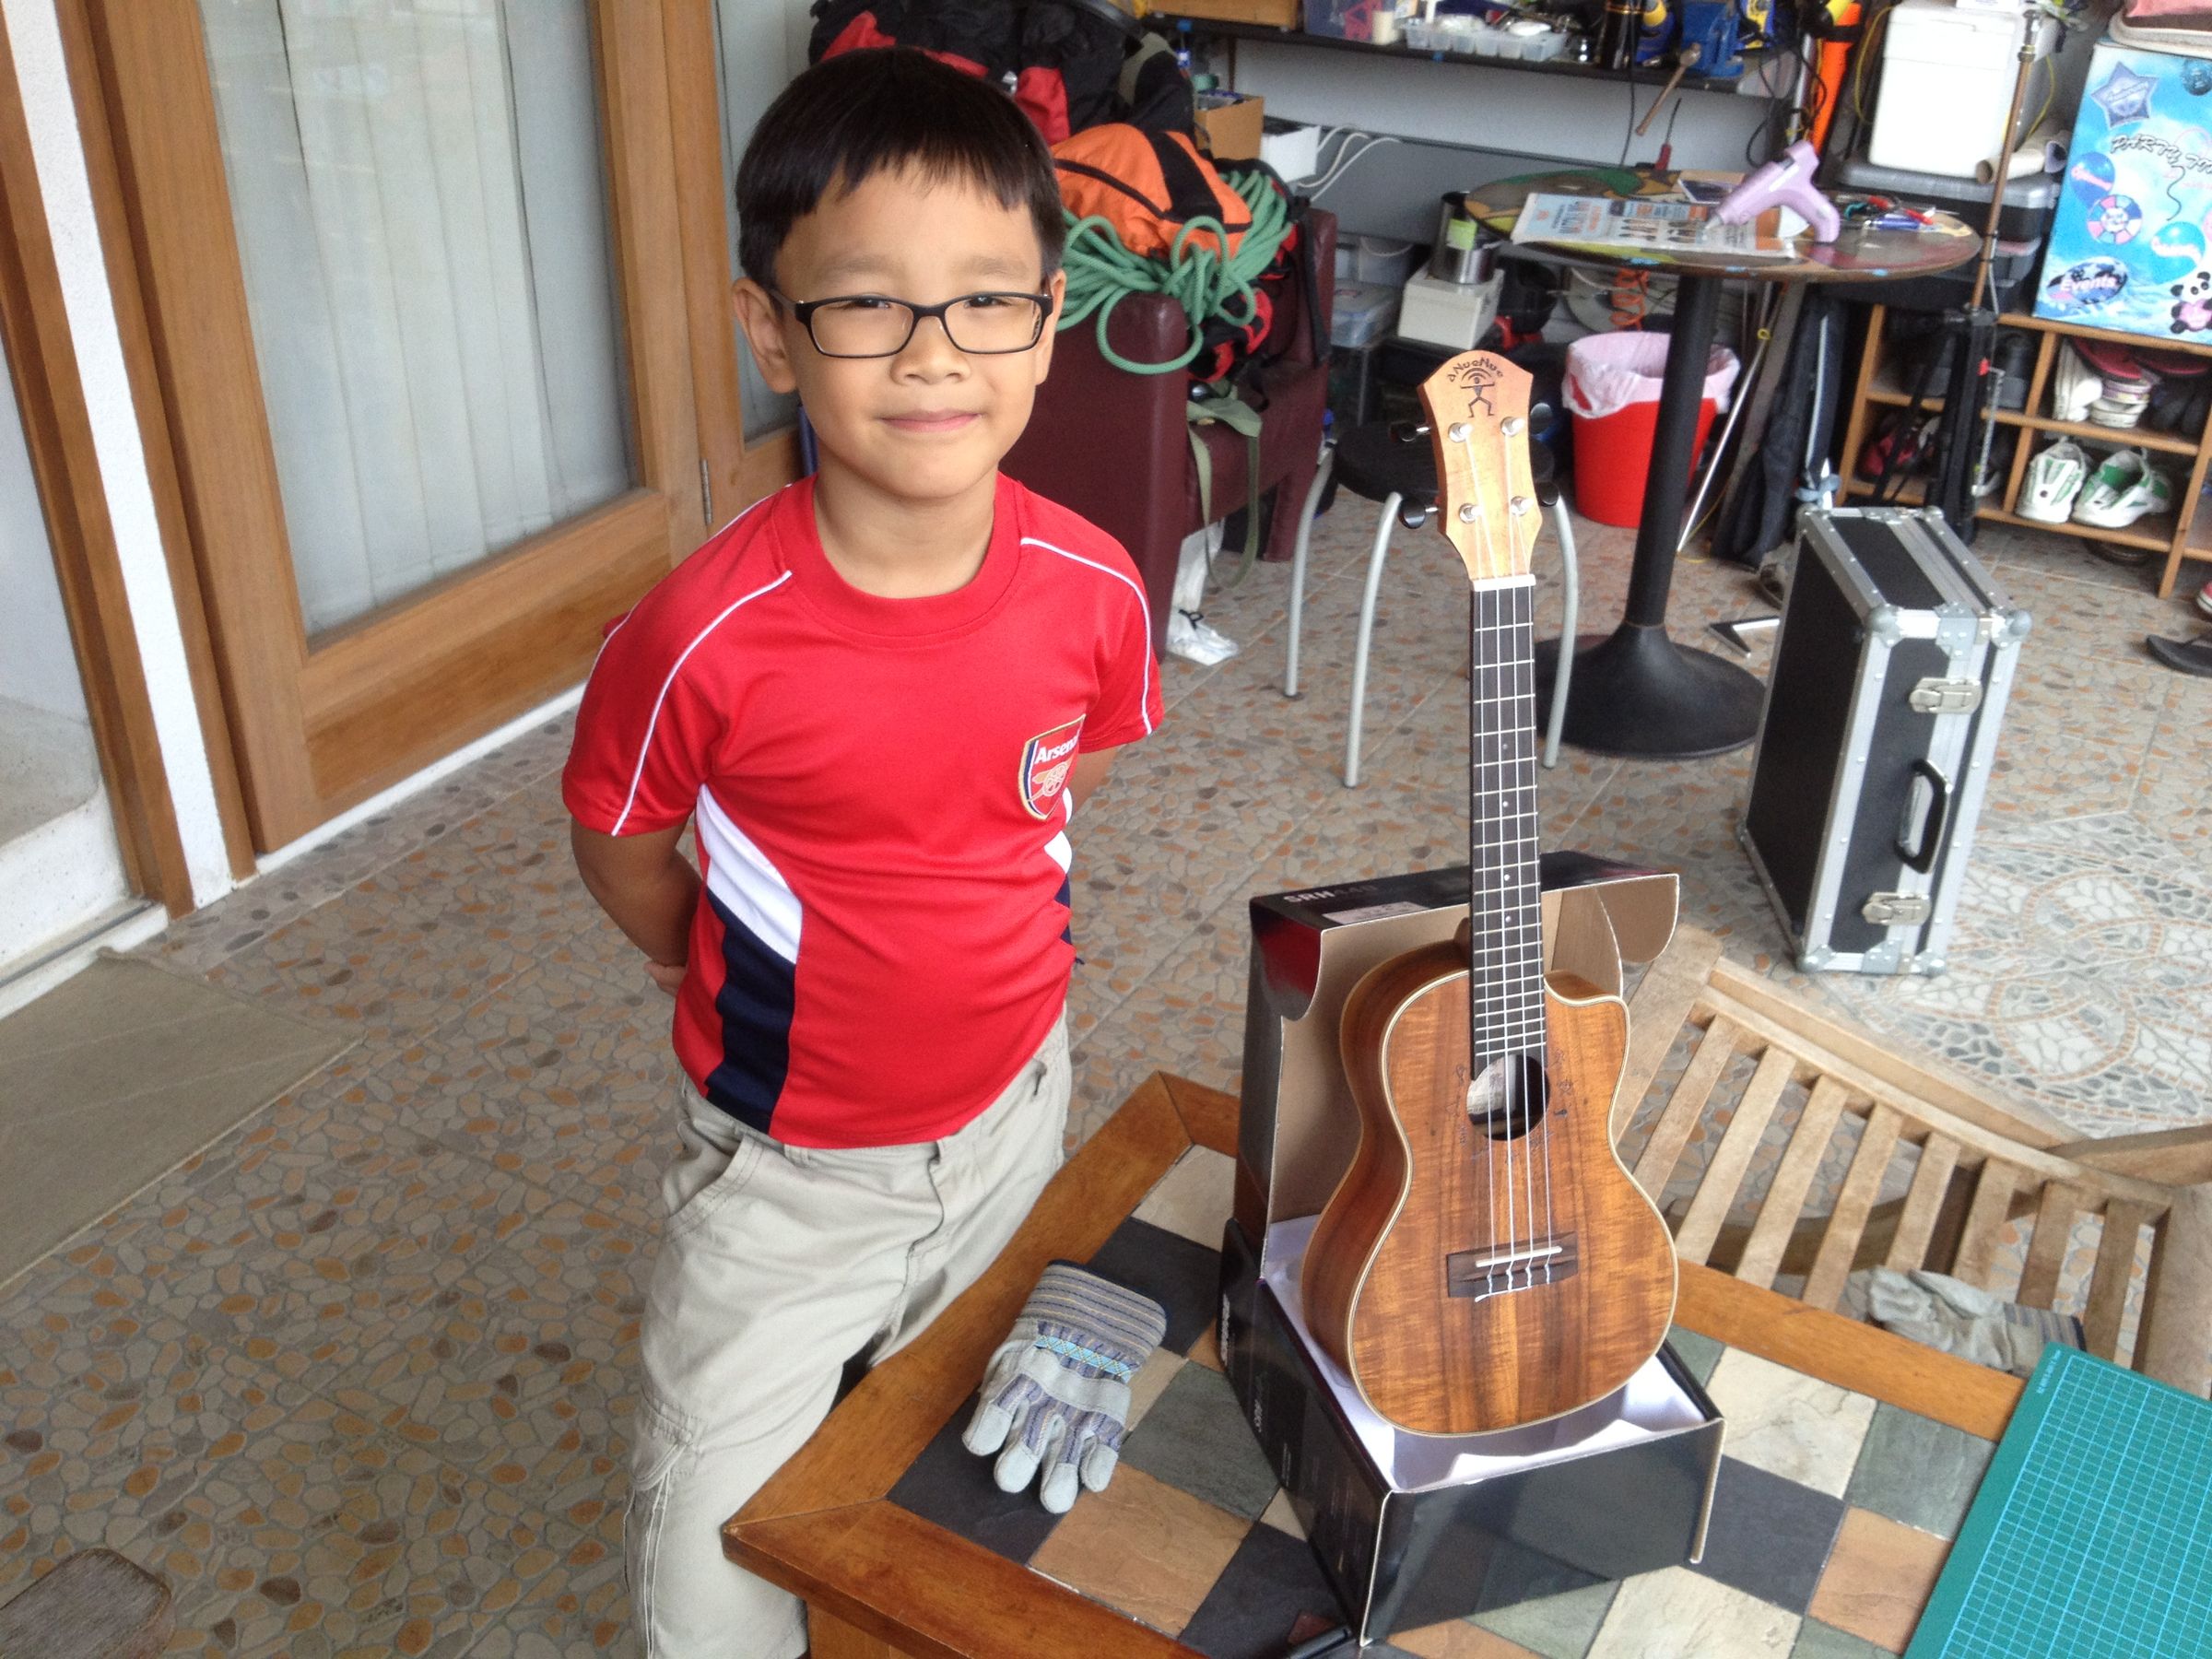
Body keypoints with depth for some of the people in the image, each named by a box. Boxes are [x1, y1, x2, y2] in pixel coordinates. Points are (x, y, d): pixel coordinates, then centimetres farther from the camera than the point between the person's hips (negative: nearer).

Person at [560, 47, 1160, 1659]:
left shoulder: (1093, 591, -18)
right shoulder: (708, 634, -28)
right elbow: (623, 844, -8)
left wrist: (967, 922, 2)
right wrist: (742, 984, -1)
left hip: (1013, 1115, 3)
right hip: (787, 1172, -3)